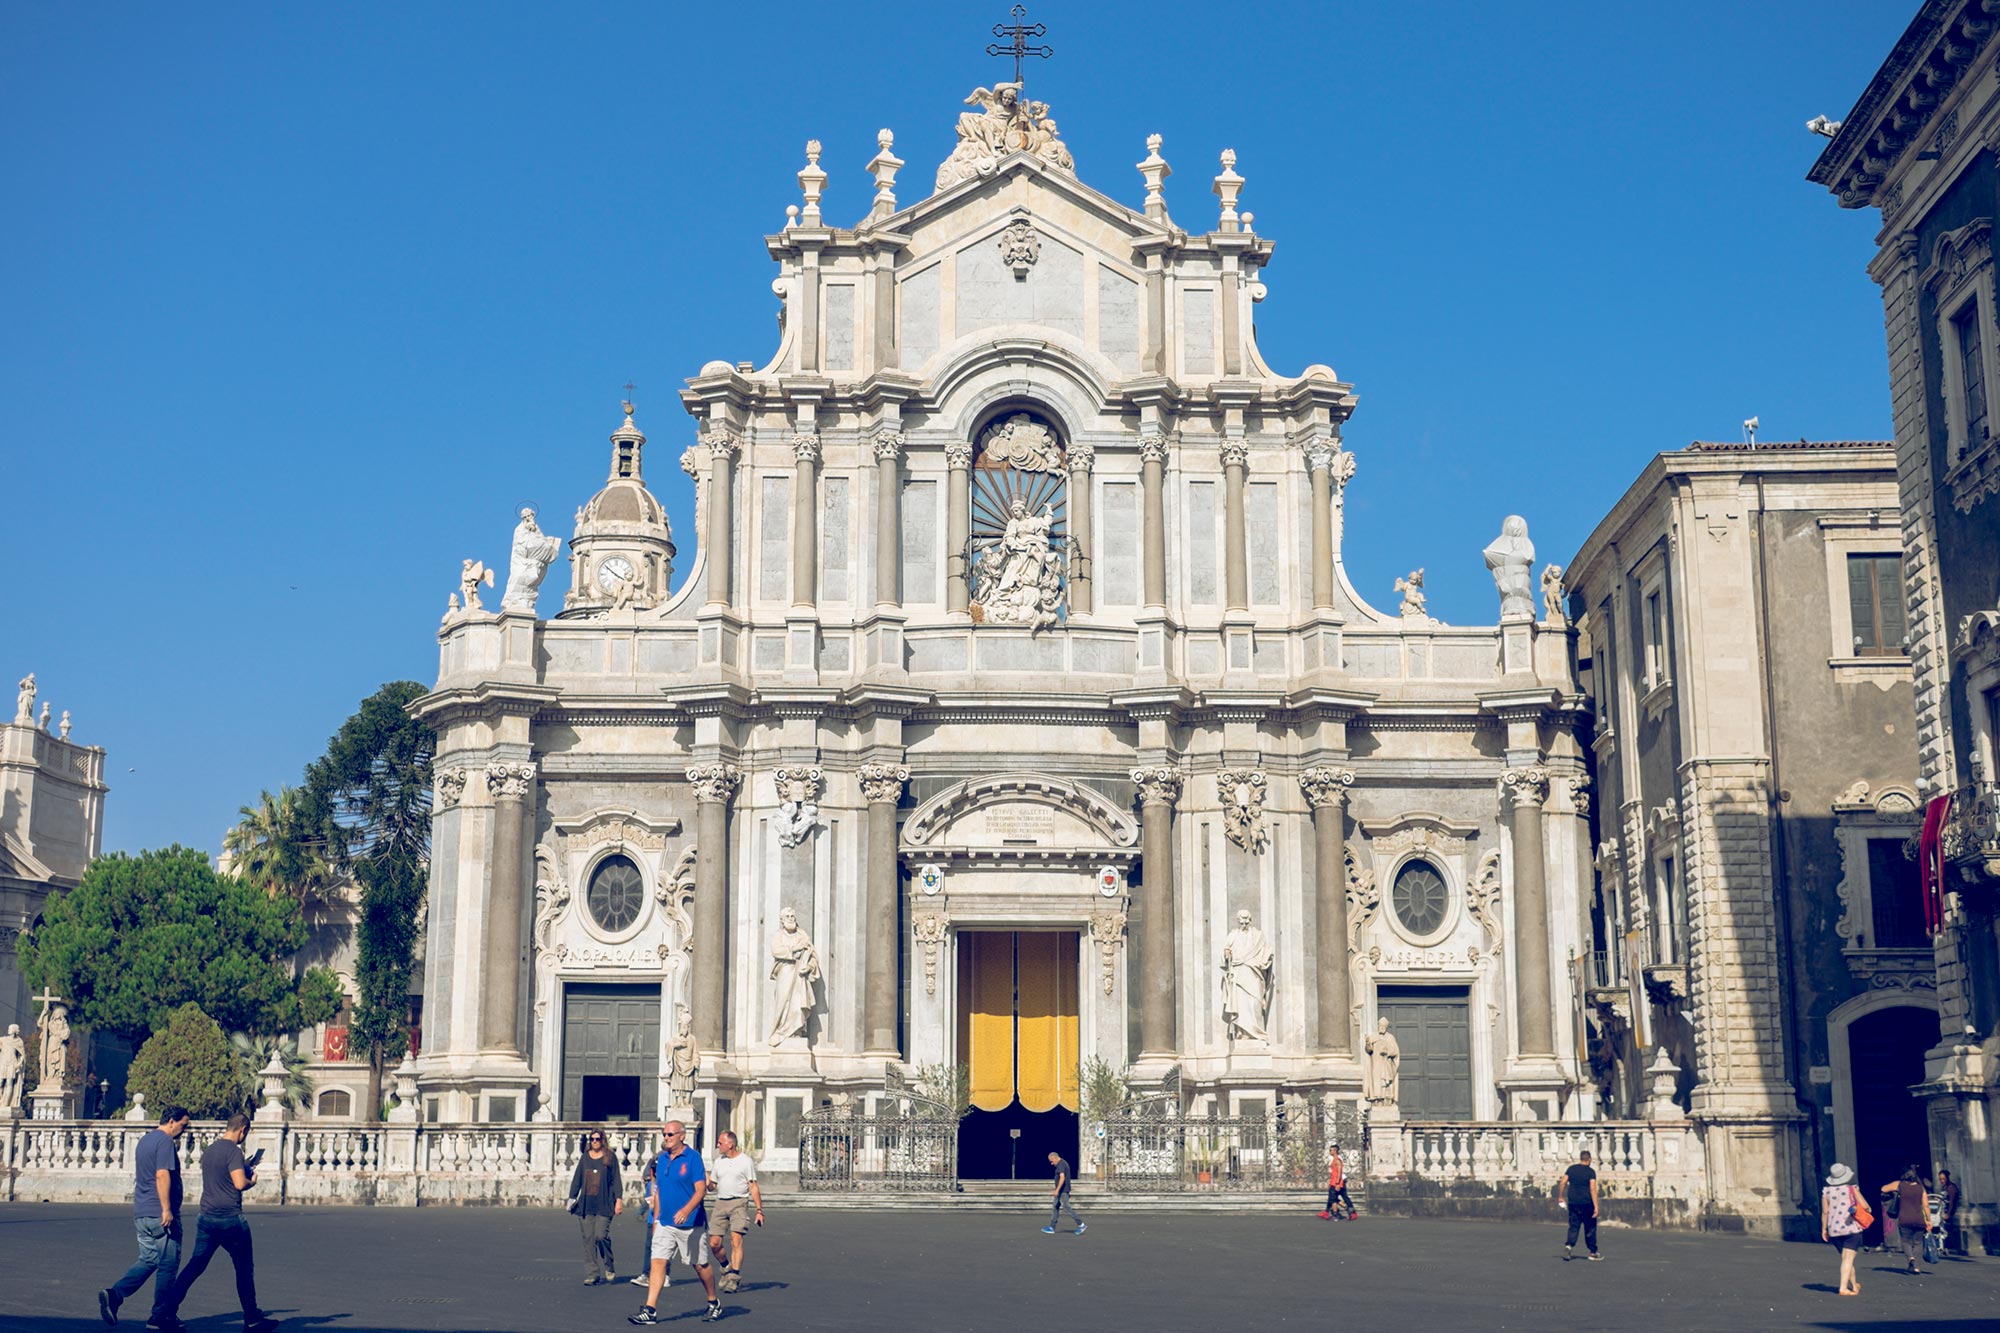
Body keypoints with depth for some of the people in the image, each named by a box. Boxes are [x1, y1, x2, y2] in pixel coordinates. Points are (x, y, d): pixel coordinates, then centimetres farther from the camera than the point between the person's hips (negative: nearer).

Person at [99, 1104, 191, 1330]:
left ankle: (114, 1294, -4)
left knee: (147, 1260, 14)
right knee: (167, 1264, 1)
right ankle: (161, 1315, 5)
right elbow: (162, 1175, -22)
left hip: (141, 1213, 9)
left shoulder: (144, 1141, 17)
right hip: (160, 1214, -9)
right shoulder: (165, 1141, -12)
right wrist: (166, 1209, -24)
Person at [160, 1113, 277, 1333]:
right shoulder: (233, 1150, -13)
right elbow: (239, 1183, -22)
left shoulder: (209, 1150, 12)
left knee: (195, 1265, 9)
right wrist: (252, 1181, -1)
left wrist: (245, 1167, 27)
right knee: (244, 1269, 5)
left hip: (207, 1217, 7)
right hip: (230, 1219, -7)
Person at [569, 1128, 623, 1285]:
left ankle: (609, 1267, 8)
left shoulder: (610, 1157, 3)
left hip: (604, 1205, -4)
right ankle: (591, 1274, 4)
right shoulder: (585, 1158, 12)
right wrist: (572, 1197, 9)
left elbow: (616, 1180, 3)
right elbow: (576, 1179, 16)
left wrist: (619, 1199, -3)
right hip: (586, 1205, 4)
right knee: (588, 1239, 0)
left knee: (601, 1235, -14)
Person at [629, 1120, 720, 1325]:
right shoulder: (662, 1159, 9)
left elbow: (701, 1189, -16)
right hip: (665, 1223, 5)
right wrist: (656, 1219, 15)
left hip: (690, 1224, -5)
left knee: (700, 1265, 7)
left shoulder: (693, 1157, -10)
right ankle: (650, 1310, -10)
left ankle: (714, 1303, 27)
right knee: (658, 1262, -7)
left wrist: (686, 1210, -30)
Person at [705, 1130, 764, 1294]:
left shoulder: (745, 1161, 1)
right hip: (720, 1203, 5)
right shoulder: (719, 1161, 15)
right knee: (714, 1243, -1)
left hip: (739, 1203, -5)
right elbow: (712, 1185, 21)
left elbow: (753, 1187, 0)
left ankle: (734, 1277, -15)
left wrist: (759, 1210, -5)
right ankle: (726, 1269, 22)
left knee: (736, 1240, -15)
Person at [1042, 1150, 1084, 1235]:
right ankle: (1052, 1228, 10)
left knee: (1066, 1208, -7)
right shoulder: (1064, 1163, 17)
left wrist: (1057, 1190, -30)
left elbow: (1062, 1177, -28)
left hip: (1062, 1191, -11)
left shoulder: (1060, 1165, -16)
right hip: (1063, 1192, 11)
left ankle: (1080, 1224, -2)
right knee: (1055, 1208, 9)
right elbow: (1067, 1178, 24)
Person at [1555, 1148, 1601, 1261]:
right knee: (1590, 1228, 9)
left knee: (1573, 1226, 7)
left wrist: (1560, 1197, 14)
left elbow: (1562, 1183, 1)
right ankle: (1593, 1253, 16)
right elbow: (1593, 1189, -15)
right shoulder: (1591, 1171, -7)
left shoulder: (1571, 1169, 5)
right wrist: (1596, 1207, -16)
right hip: (1586, 1203, -3)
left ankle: (1568, 1245, -16)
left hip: (1573, 1202, 3)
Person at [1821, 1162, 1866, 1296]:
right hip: (1851, 1229, -4)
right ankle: (1843, 1287, -16)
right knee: (1848, 1258, -7)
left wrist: (1824, 1229, 11)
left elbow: (1825, 1212, 4)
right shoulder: (1851, 1189, -3)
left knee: (1845, 1258, 17)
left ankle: (1854, 1284, 29)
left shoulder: (1826, 1191, 4)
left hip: (1834, 1230, 4)